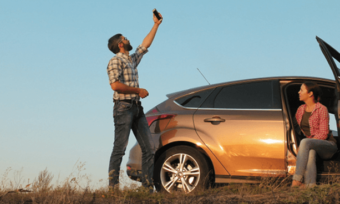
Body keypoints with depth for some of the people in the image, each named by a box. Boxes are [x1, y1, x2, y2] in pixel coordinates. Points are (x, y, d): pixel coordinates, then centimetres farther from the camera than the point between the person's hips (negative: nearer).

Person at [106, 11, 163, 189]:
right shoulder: (115, 61, -5)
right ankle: (112, 186, -9)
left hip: (137, 108, 9)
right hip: (123, 108, -8)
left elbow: (145, 44, 33)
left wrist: (156, 25, 34)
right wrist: (138, 91, -11)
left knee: (149, 148, 2)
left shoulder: (132, 59, 21)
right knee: (119, 148, -10)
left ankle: (147, 185, 3)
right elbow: (115, 85, -17)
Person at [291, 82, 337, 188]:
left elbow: (323, 134, -14)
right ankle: (310, 185, -50)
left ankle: (296, 180, -44)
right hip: (311, 146, 4)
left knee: (305, 142, -35)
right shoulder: (300, 110, 12)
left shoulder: (322, 109, -7)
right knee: (310, 152, -35)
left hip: (328, 145, -4)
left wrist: (303, 144, -21)